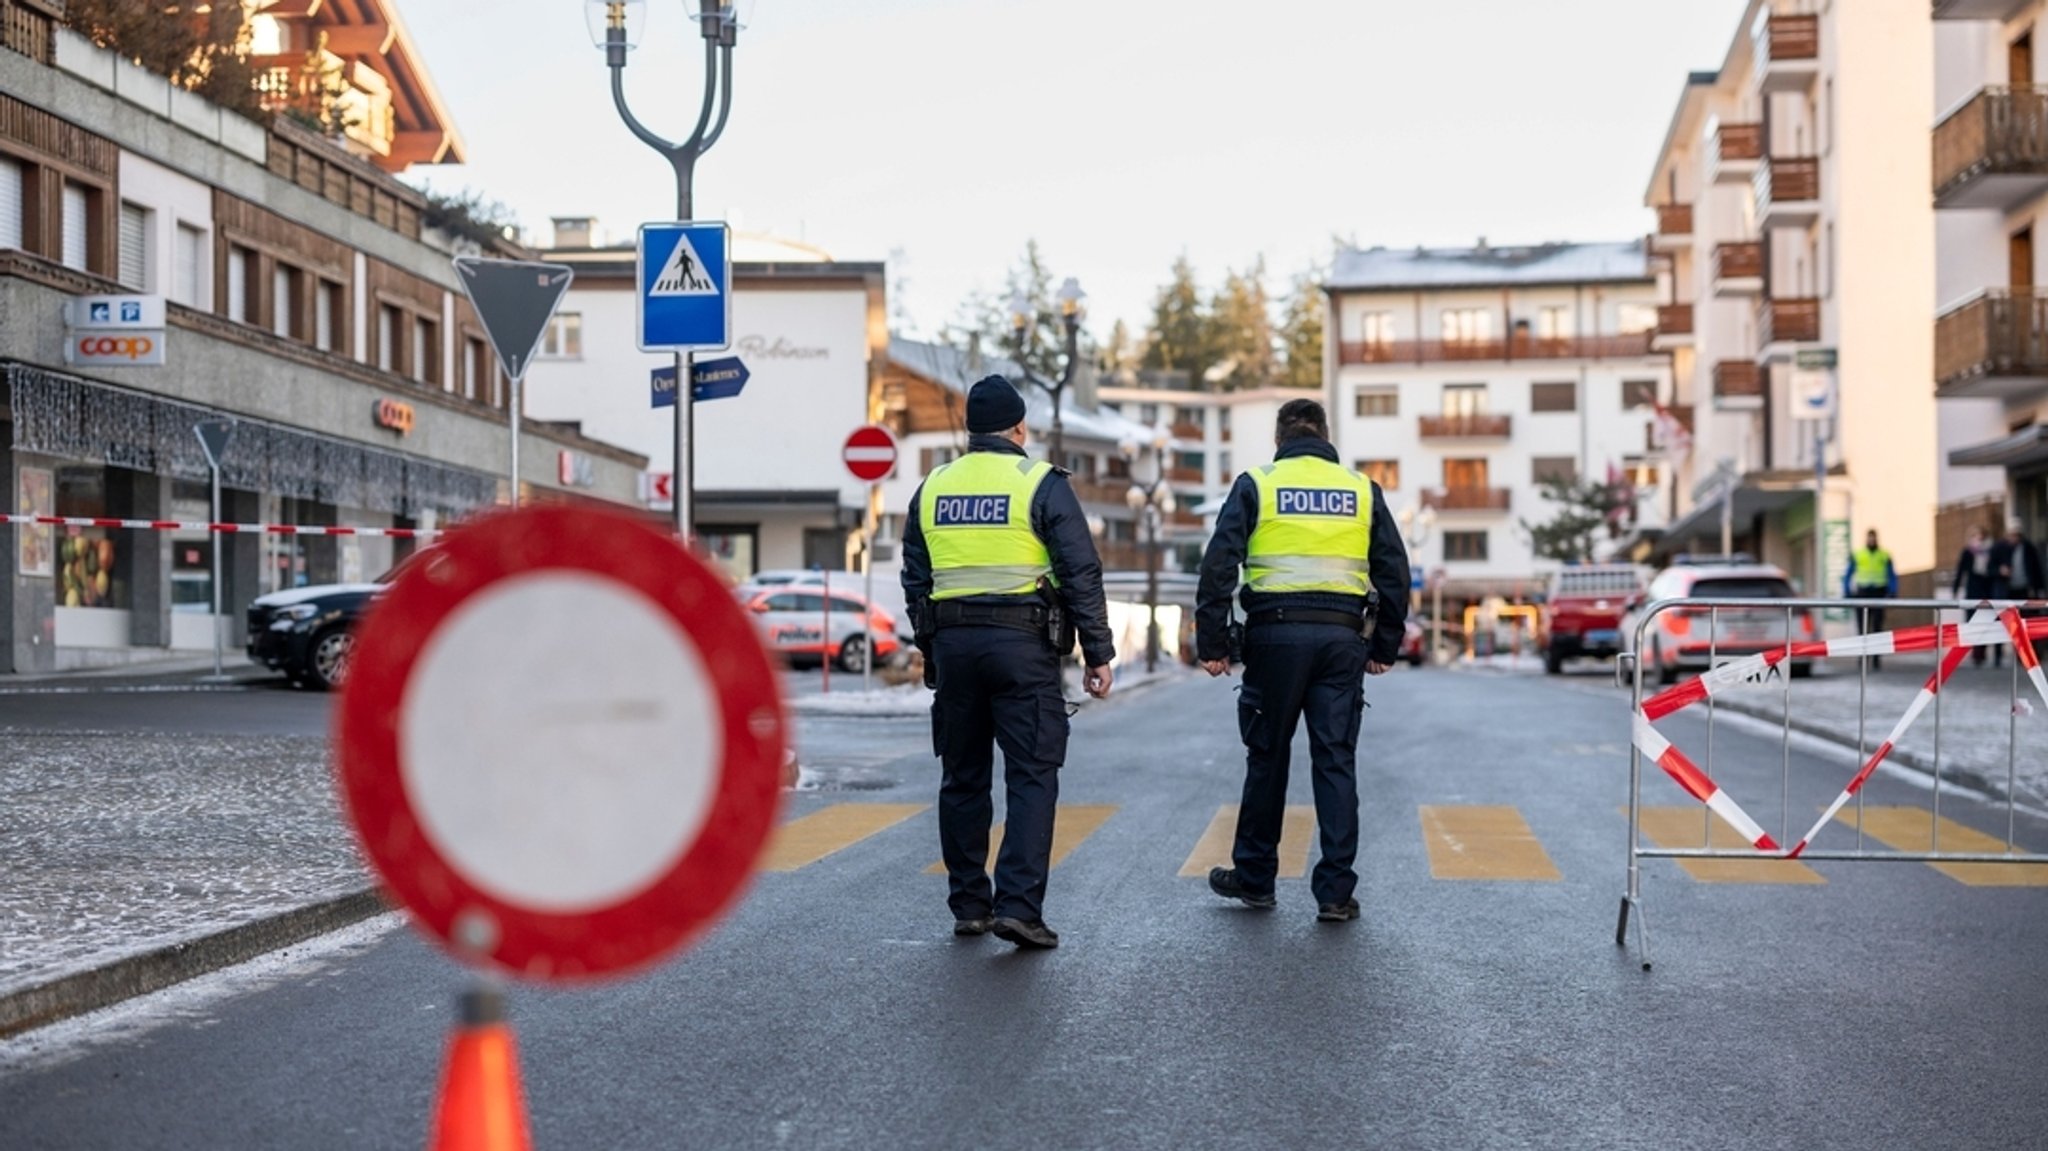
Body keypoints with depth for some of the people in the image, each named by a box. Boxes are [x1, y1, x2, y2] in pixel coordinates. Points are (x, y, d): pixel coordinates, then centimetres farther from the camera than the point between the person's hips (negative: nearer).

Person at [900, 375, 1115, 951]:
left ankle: (968, 905, 16)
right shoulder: (1040, 484, -3)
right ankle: (1018, 905, -12)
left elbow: (915, 580, 14)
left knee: (963, 778, 12)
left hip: (951, 644, 5)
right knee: (1032, 776, -2)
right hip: (1022, 644, -4)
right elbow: (1082, 574, -7)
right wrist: (1098, 654, -2)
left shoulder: (932, 488, 11)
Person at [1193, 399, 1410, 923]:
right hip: (1342, 638, 2)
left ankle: (1254, 878, 20)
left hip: (1276, 634, -1)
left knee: (1267, 757, 9)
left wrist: (1212, 644, -1)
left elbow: (1219, 566, -4)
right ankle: (1336, 891, 2)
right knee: (1336, 762, 3)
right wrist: (1385, 646, 17)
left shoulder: (1256, 485, 4)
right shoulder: (1362, 490, 11)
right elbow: (1394, 572, 10)